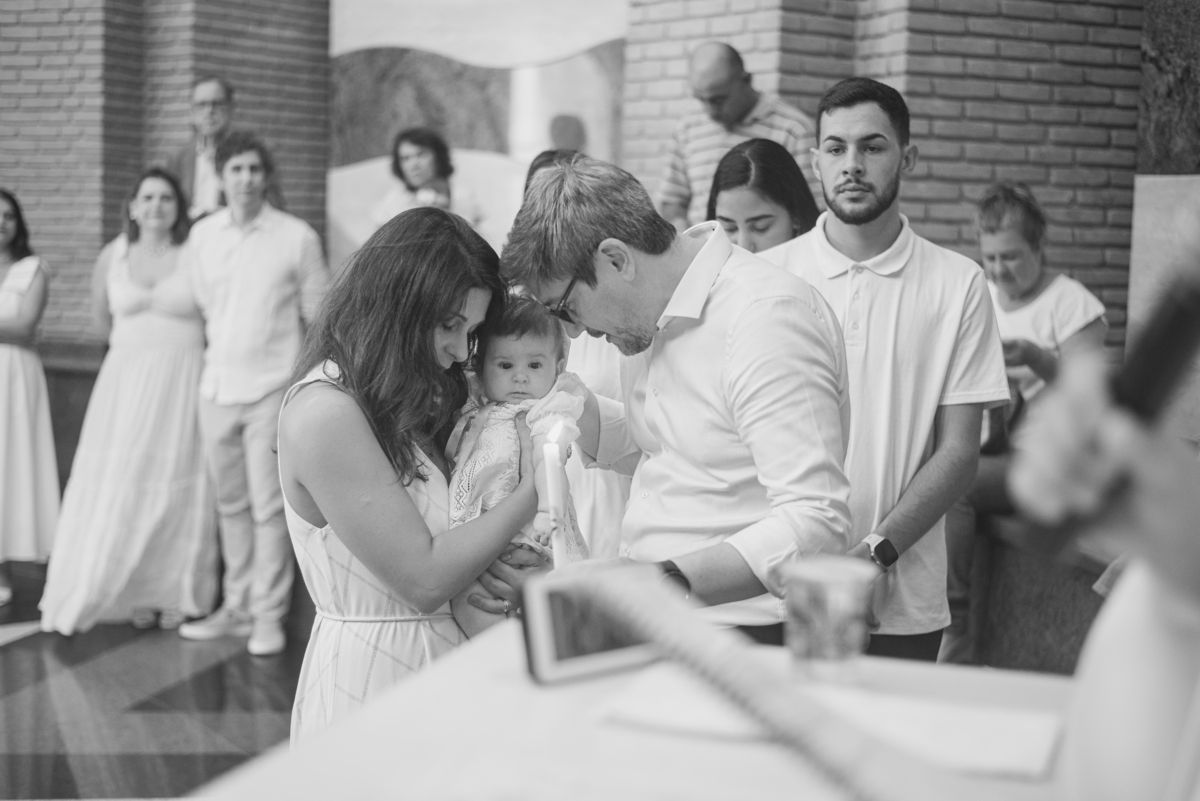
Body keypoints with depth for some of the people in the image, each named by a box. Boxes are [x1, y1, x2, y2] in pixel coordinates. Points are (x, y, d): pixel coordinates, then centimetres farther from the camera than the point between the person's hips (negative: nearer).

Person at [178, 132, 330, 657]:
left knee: (268, 506, -3)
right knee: (231, 504, 11)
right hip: (217, 385, 4)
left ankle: (269, 616, 6)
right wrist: (221, 351, 13)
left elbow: (319, 314, 2)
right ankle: (236, 608, 22)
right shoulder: (201, 236, 6)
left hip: (272, 387, -4)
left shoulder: (297, 237, -4)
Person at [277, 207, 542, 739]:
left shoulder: (393, 406, 11)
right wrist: (532, 494, -12)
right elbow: (423, 580, -20)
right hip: (373, 677, -9)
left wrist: (471, 563, -12)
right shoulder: (326, 414, -20)